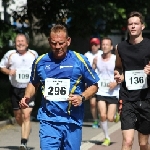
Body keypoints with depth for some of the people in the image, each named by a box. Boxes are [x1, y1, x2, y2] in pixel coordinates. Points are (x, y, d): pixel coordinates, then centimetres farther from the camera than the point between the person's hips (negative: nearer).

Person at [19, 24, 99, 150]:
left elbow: (94, 85, 6)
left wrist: (82, 97, -12)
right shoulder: (40, 62, 6)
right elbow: (34, 83, 23)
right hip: (48, 121, 0)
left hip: (73, 121, 0)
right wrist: (27, 97, 3)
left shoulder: (80, 61, -1)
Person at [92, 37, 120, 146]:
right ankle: (107, 138, 9)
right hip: (101, 92, 2)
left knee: (110, 118, -6)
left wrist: (116, 82, -19)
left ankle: (116, 116, 32)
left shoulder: (116, 60, -7)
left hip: (113, 92, -2)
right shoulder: (97, 59, 3)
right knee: (103, 115, -9)